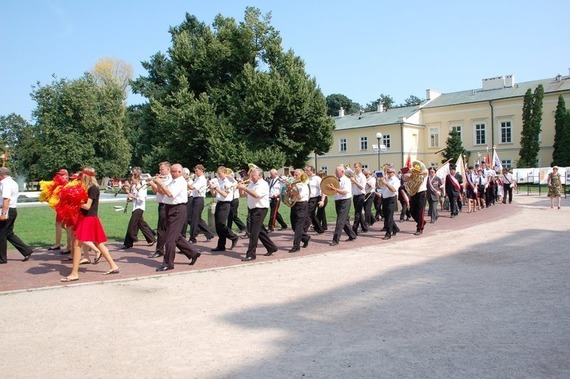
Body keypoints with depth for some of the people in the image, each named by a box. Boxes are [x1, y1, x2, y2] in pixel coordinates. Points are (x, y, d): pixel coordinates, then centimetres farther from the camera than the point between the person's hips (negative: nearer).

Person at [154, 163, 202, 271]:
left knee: (170, 237, -6)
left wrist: (161, 183, -20)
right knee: (176, 236, 15)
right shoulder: (173, 182, 17)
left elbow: (170, 194, -26)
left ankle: (168, 263, 1)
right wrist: (157, 184, 1)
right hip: (171, 210, 10)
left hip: (177, 210, -10)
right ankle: (193, 253, 26)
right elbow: (162, 192, 17)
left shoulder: (181, 182, -13)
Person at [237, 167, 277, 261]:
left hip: (260, 210, -9)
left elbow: (256, 195, -29)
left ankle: (251, 254, -3)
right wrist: (240, 188, -6)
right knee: (260, 230, 17)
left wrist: (244, 188, -28)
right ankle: (271, 247, 31)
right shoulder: (251, 184, 13)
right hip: (252, 209, 9)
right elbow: (243, 194, 14)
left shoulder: (263, 184, -13)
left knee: (254, 232, -8)